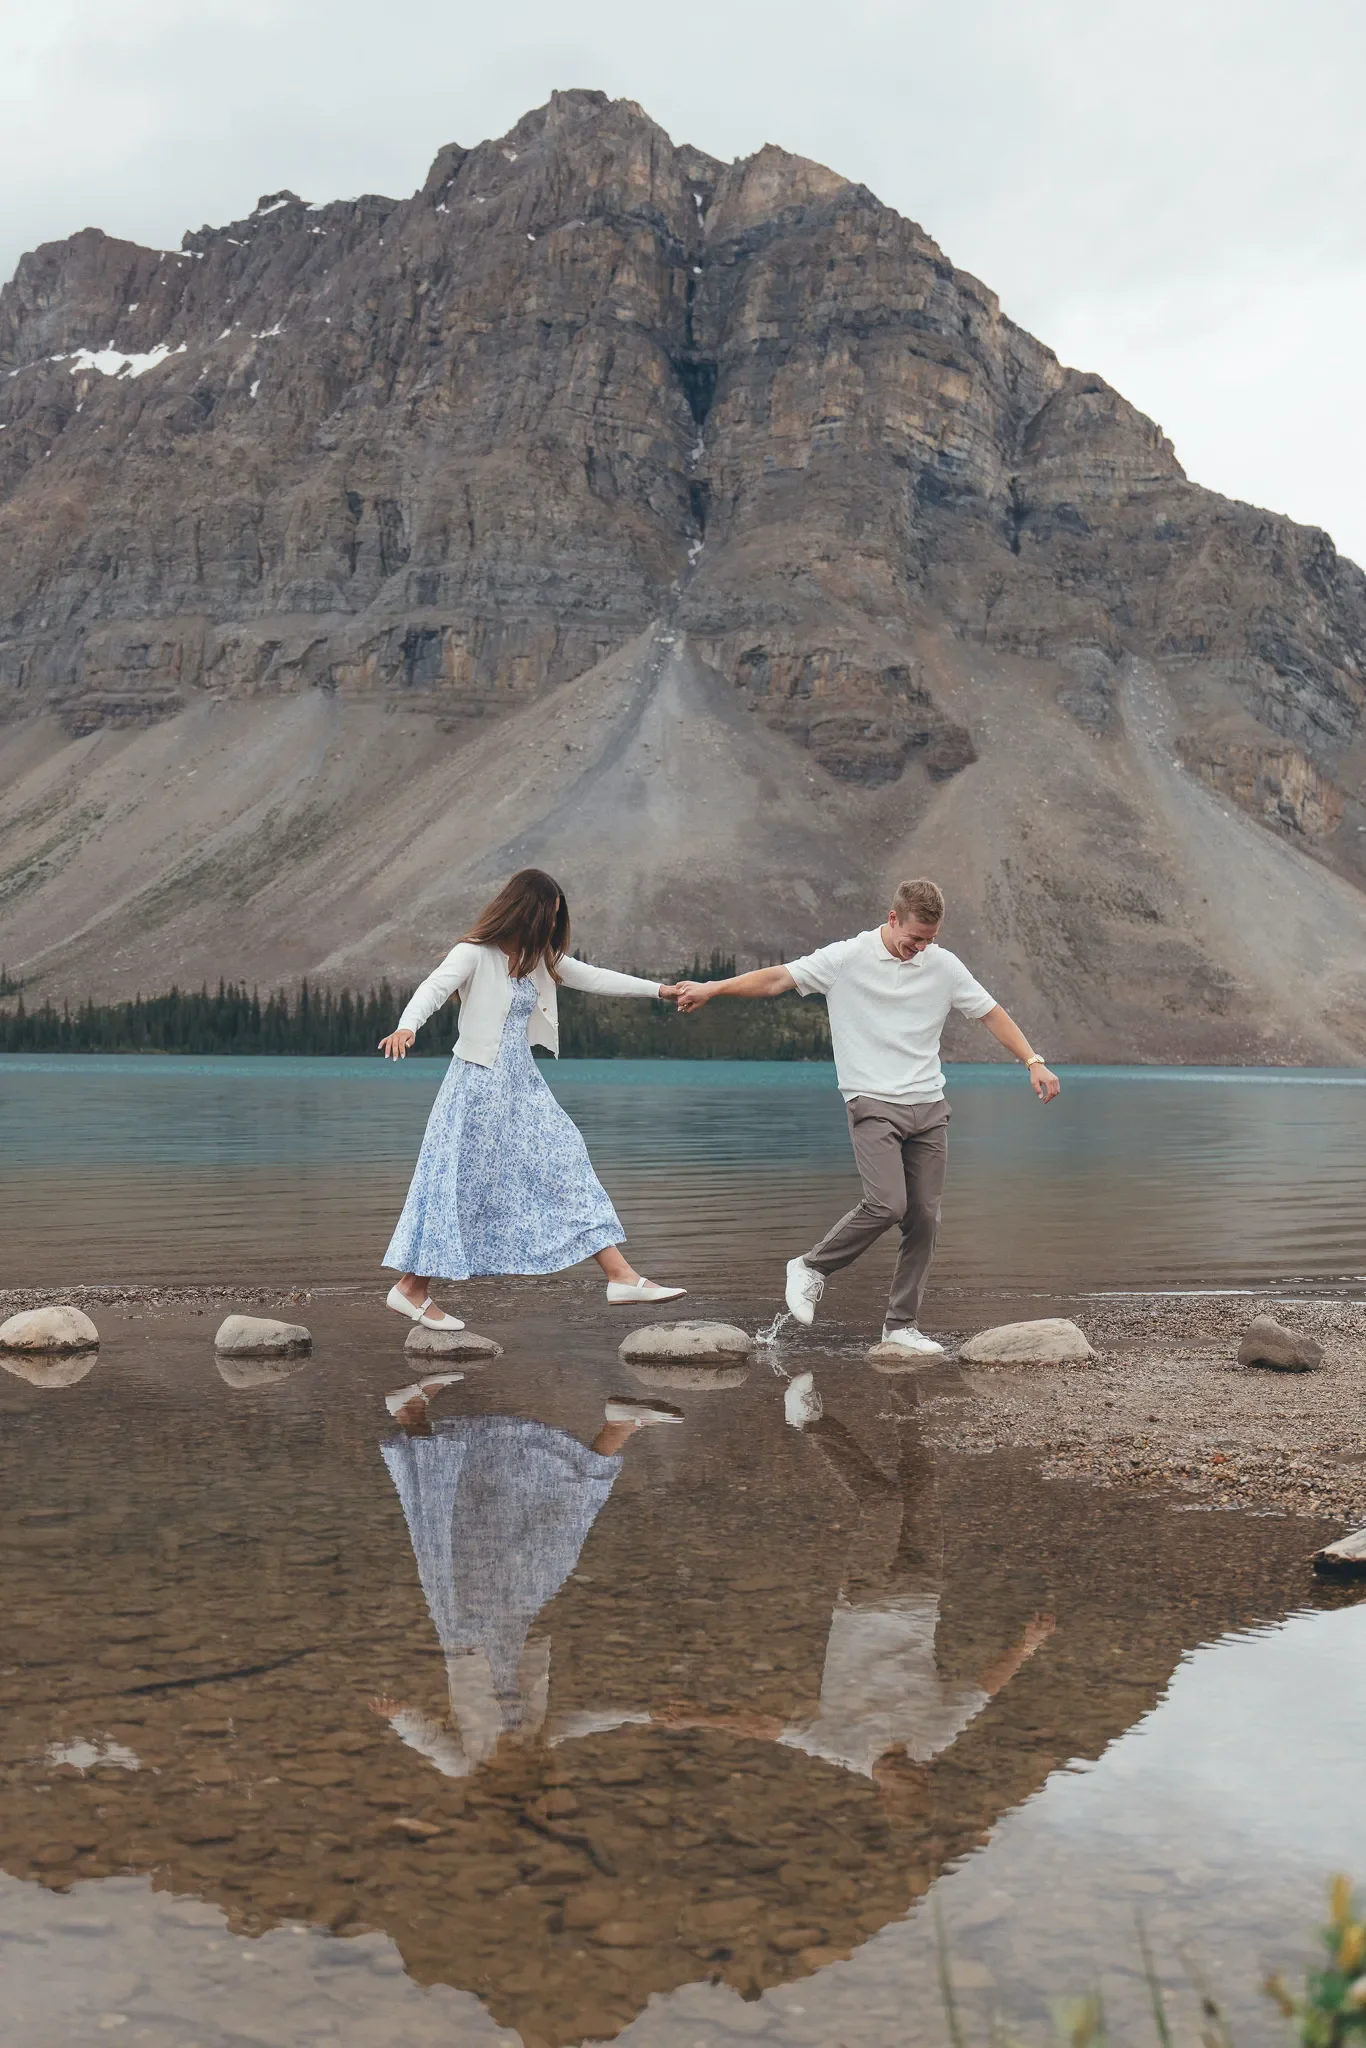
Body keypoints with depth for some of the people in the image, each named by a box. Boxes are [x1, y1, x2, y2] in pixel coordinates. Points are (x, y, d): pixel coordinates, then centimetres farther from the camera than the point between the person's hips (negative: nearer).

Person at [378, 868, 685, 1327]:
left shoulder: (537, 958, 10)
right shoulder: (474, 953, -12)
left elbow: (591, 977, 19)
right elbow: (434, 987, -27)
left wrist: (658, 988, 23)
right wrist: (407, 1026, -48)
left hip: (521, 1082, 8)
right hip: (479, 1082, -8)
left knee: (566, 1166, 3)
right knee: (461, 1183, -3)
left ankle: (621, 1277, 3)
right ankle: (411, 1288, 9)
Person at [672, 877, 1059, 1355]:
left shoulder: (944, 965, 8)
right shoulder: (847, 958, -3)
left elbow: (991, 1013, 14)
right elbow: (777, 979, -5)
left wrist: (1034, 1061, 5)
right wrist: (712, 988, -13)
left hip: (929, 1107, 5)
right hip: (873, 1103, -4)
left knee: (925, 1217, 1)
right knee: (886, 1204, -20)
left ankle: (901, 1324, 12)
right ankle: (812, 1267, 3)